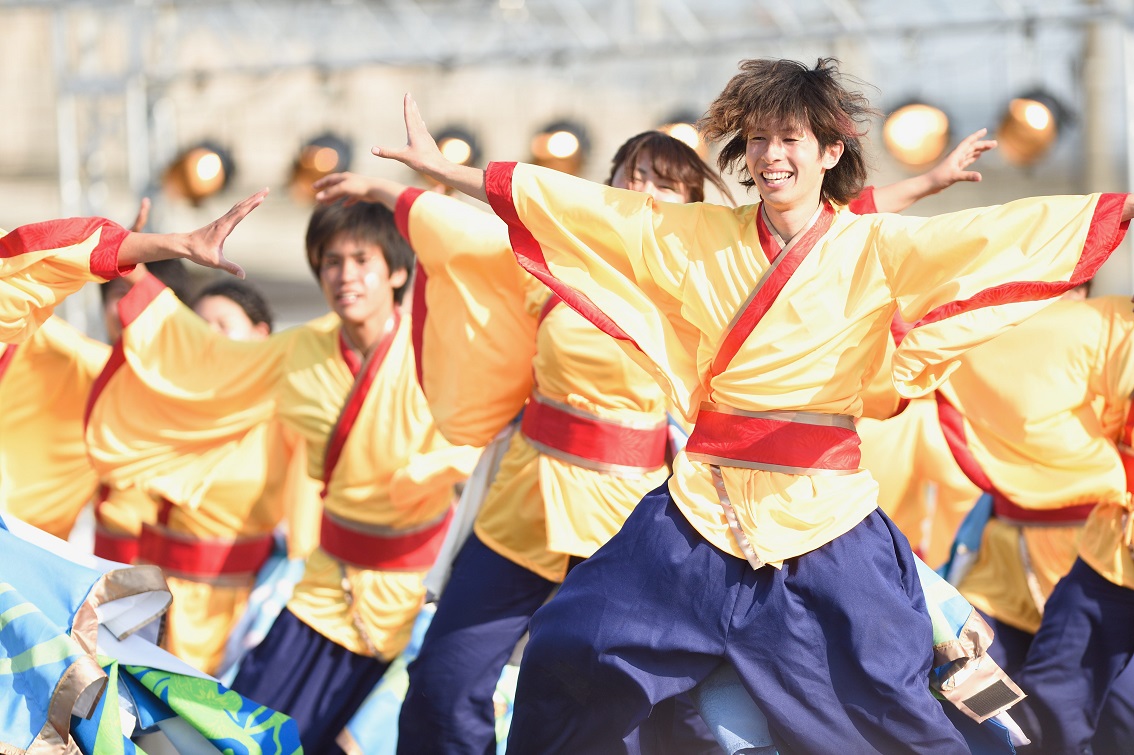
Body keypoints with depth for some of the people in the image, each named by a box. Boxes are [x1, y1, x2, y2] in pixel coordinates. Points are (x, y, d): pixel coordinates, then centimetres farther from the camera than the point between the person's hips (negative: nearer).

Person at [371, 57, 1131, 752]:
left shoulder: (878, 250, -3)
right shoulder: (695, 237, 3)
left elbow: (1013, 231, -9)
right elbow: (569, 204, 2)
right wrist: (444, 169, 0)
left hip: (826, 517, -2)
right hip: (703, 509, 2)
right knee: (570, 655, -4)